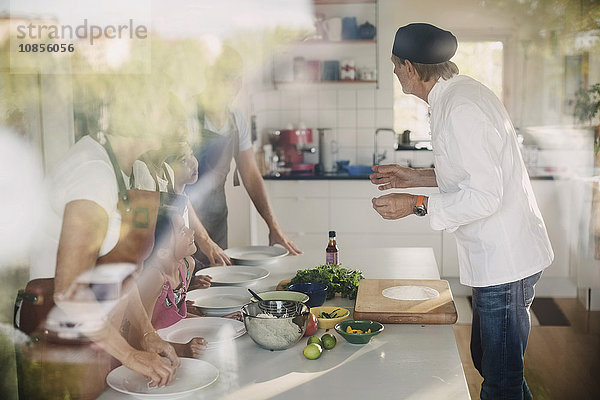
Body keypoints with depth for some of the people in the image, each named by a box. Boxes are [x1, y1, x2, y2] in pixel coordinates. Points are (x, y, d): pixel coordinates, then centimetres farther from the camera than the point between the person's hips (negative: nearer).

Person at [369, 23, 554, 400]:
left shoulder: (460, 110, -23)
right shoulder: (462, 92, 10)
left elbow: (484, 197, -25)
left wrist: (417, 204, -17)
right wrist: (416, 177, 17)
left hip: (505, 262, -10)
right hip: (499, 257, 10)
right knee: (487, 360, 22)